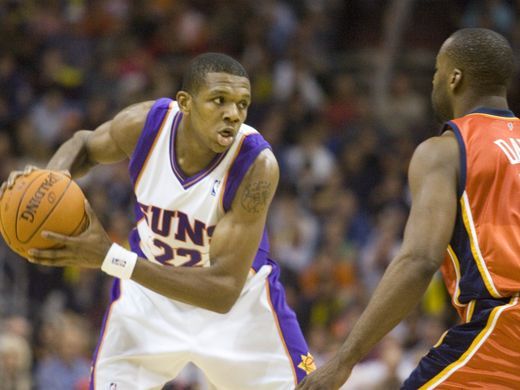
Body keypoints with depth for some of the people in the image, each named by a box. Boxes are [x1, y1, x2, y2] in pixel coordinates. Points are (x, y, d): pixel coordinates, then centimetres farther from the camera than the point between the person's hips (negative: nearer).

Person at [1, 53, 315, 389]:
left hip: (239, 301, -2)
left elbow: (224, 289, -37)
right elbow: (86, 144, 3)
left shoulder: (257, 165, -34)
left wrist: (111, 258, -44)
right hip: (151, 286, 2)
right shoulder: (145, 123, -24)